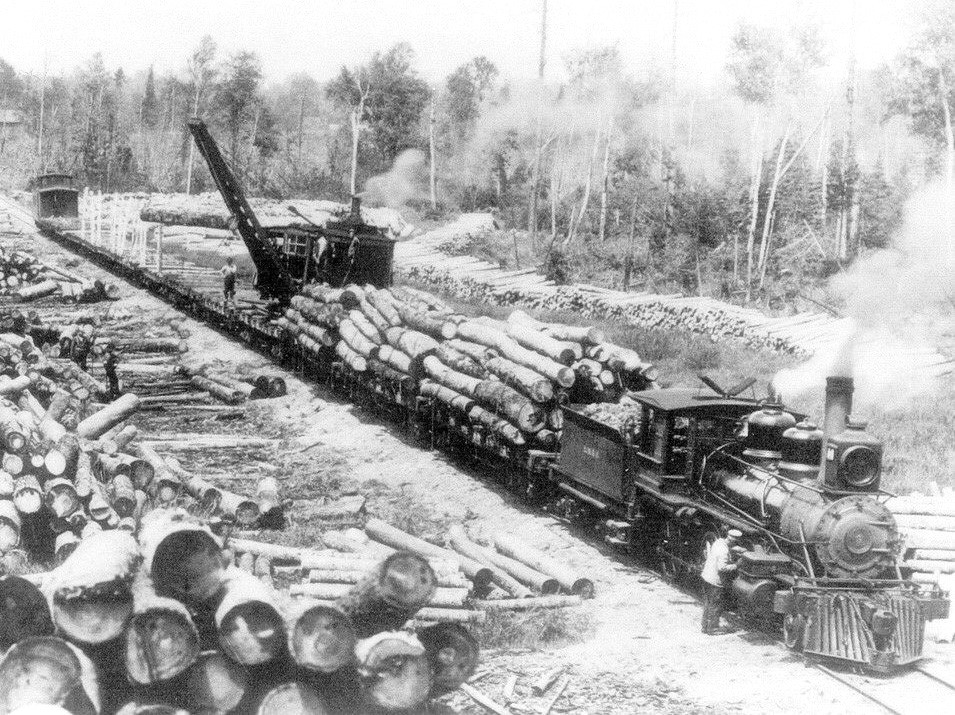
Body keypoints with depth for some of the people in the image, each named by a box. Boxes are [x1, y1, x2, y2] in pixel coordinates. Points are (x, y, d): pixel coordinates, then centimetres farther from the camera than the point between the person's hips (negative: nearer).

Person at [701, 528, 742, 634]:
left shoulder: (718, 542, 1)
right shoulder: (724, 551, -27)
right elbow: (721, 568, -33)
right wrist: (734, 566, -20)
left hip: (707, 577, 9)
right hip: (716, 582, -9)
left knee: (708, 604, 19)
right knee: (716, 606, 4)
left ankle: (705, 627, 29)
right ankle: (712, 629, 12)